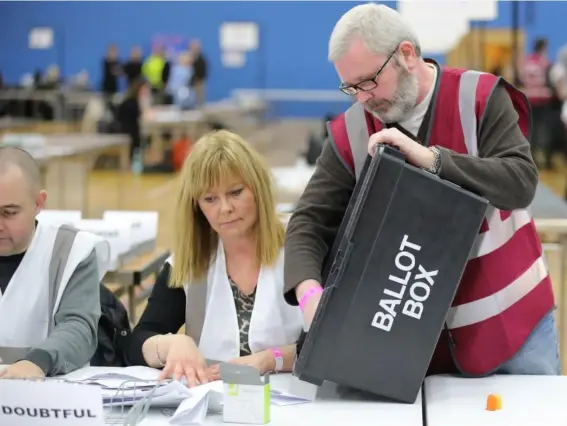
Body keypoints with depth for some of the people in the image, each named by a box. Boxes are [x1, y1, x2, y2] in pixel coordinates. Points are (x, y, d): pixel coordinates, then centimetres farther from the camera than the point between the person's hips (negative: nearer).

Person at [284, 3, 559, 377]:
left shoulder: (481, 97, -9)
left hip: (510, 315, -1)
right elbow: (310, 221, -6)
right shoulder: (351, 133, -4)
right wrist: (308, 289, -26)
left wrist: (430, 158, -29)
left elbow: (521, 182, -20)